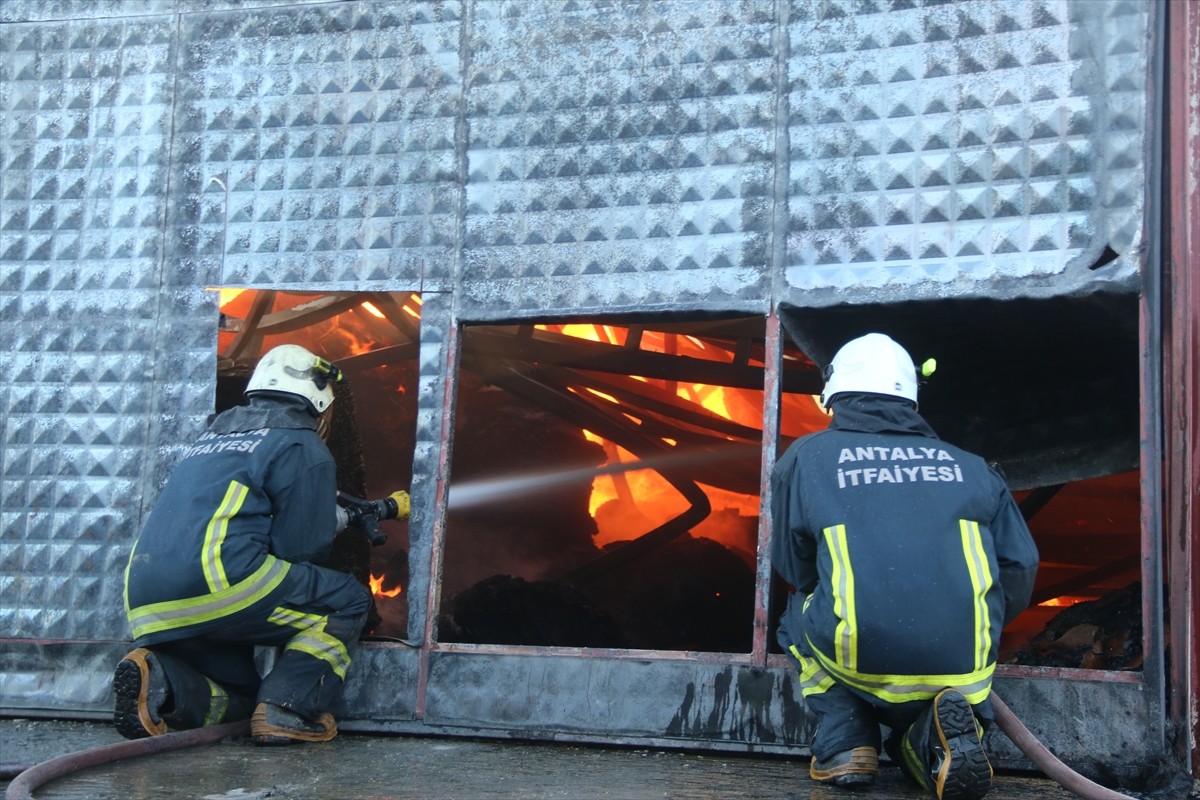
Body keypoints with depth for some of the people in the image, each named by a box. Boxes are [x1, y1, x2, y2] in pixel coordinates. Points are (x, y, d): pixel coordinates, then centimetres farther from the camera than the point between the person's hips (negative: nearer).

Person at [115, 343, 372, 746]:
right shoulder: (303, 447, 4)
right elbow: (302, 547, -2)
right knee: (348, 602, 10)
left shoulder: (213, 437, 29)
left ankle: (158, 678, -5)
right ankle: (287, 709, -8)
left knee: (238, 695, 25)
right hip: (215, 582, -8)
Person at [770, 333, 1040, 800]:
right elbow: (1020, 569, 13)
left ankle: (843, 743, 10)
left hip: (858, 663, -2)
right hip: (963, 669, 2)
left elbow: (795, 573, 16)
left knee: (799, 618, 30)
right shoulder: (968, 466, 16)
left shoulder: (805, 458, 12)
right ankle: (931, 738, -3)